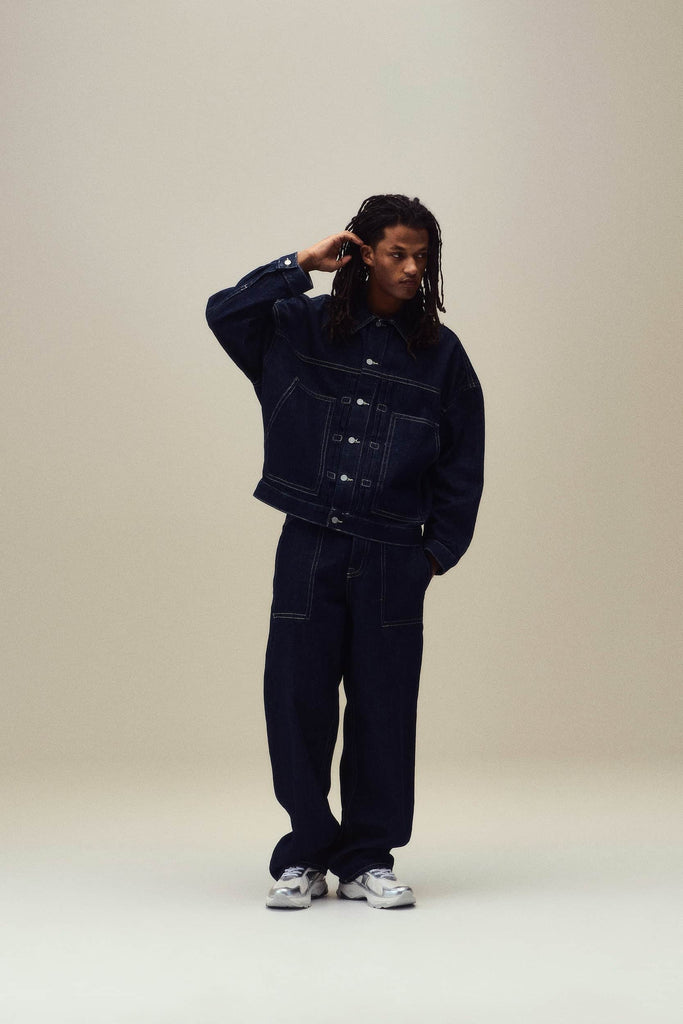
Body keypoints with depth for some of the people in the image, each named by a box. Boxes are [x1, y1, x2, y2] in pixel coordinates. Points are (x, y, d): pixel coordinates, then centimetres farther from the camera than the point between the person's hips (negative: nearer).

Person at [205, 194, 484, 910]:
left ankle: (368, 861, 16)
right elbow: (223, 313, -4)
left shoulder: (440, 354, 5)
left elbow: (462, 466, 9)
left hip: (393, 560, 0)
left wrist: (438, 550, 4)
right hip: (308, 549, 0)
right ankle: (304, 858, 15)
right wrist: (301, 265, -7)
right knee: (297, 702, 0)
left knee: (383, 707, 3)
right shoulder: (304, 328, 6)